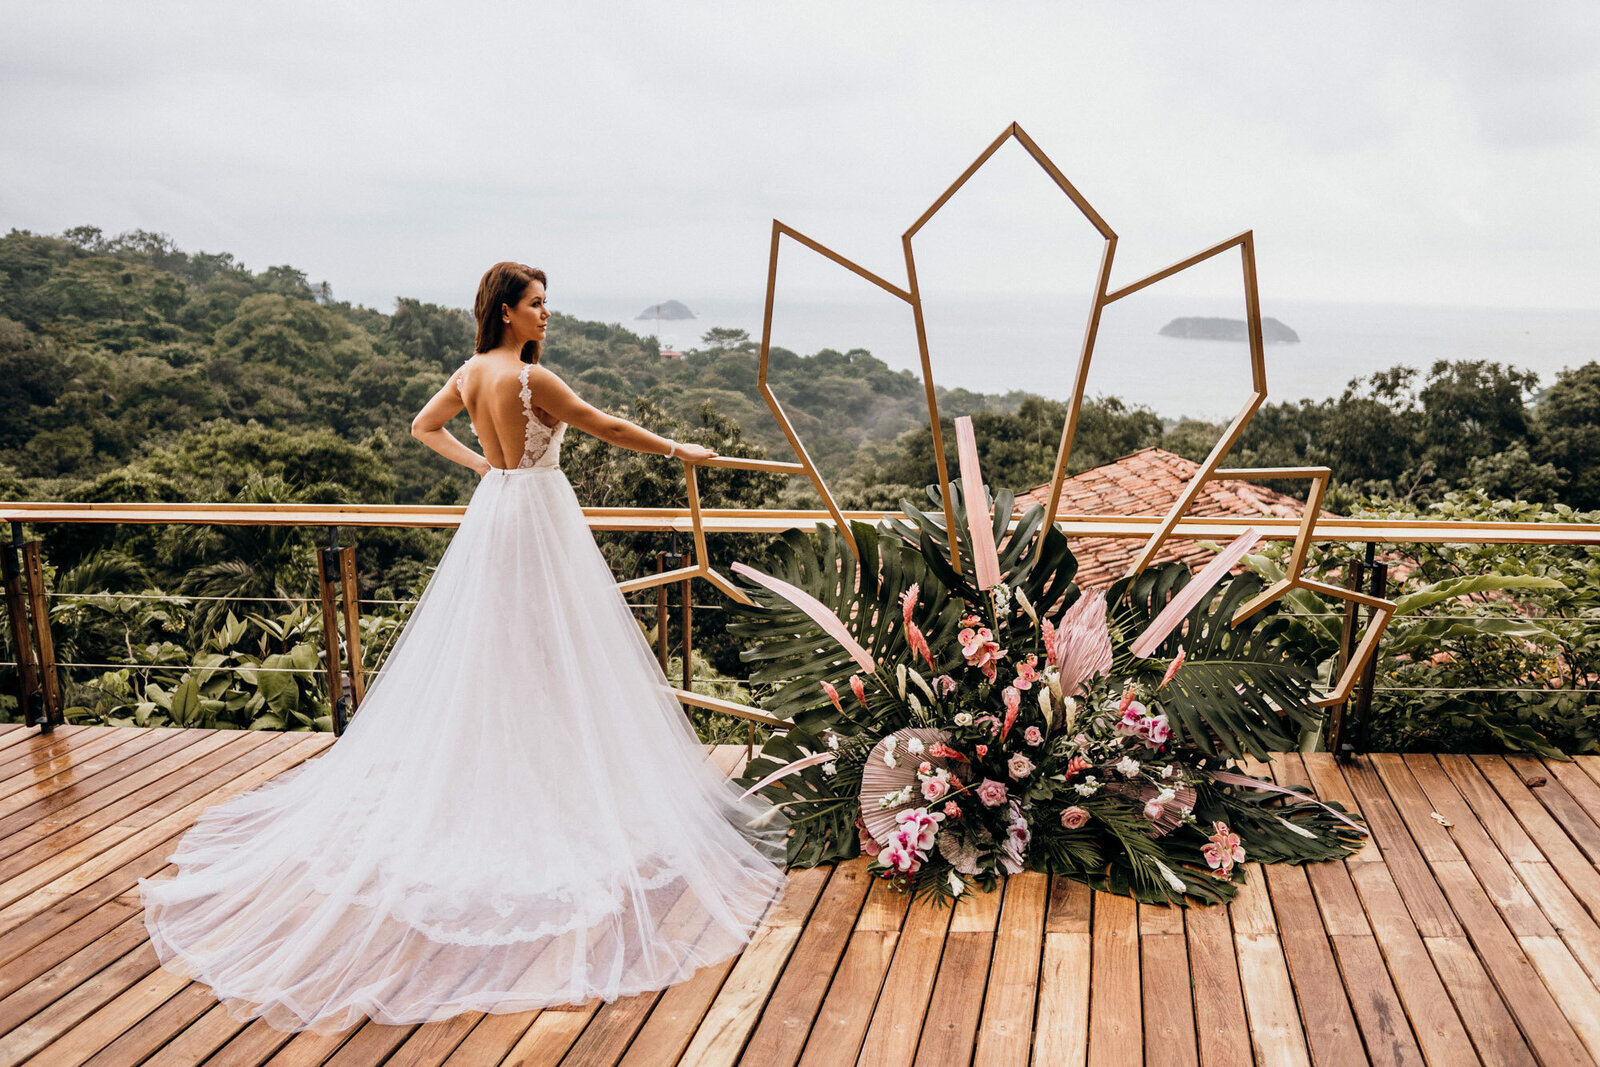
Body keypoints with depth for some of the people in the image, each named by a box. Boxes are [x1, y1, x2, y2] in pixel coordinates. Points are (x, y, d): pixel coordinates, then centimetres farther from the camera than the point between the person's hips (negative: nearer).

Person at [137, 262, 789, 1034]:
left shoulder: (471, 373, 5)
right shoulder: (529, 377, -19)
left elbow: (424, 427, 20)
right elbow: (607, 427, -13)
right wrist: (677, 450, -1)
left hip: (493, 512, 8)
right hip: (537, 518, -8)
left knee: (487, 649, 16)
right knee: (546, 654, 1)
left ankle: (494, 783, 28)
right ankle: (546, 785, 9)